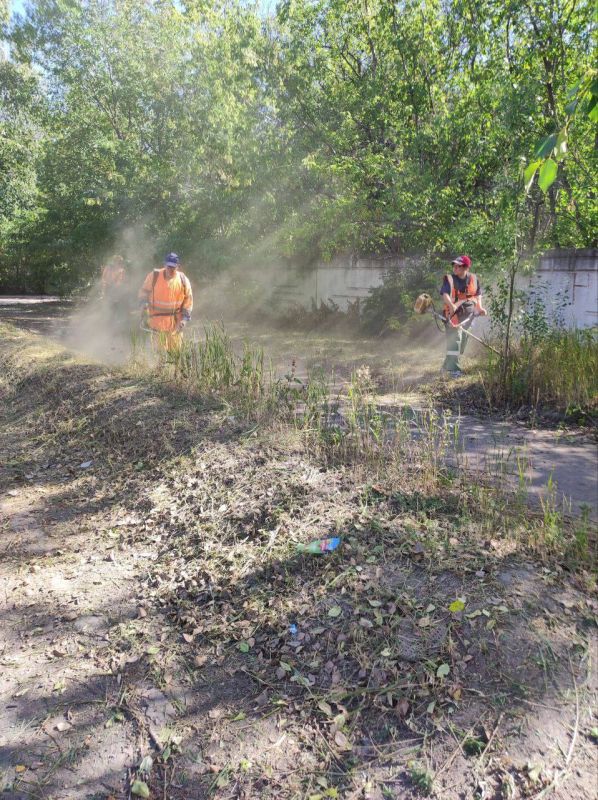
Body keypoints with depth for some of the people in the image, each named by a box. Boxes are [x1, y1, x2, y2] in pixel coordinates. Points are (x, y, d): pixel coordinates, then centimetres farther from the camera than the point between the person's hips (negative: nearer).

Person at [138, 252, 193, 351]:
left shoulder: (183, 280, -2)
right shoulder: (154, 276, -6)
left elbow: (188, 300, 5)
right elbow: (144, 291, 7)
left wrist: (185, 318, -2)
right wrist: (144, 304, -10)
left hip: (175, 321, 2)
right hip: (158, 318, -2)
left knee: (176, 349, 9)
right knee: (161, 349, -6)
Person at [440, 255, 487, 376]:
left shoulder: (473, 279, 4)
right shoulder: (449, 279, -10)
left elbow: (478, 293, 18)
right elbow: (445, 294, -24)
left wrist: (479, 307, 4)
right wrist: (451, 305, -42)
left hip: (469, 313, 6)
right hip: (454, 313, -5)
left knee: (463, 340, 12)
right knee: (455, 339, -15)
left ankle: (448, 365, 26)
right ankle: (453, 368, -12)